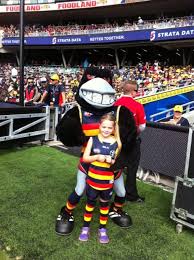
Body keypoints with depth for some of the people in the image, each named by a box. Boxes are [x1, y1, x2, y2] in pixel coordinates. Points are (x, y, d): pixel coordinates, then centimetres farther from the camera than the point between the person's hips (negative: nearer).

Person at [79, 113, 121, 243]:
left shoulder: (117, 143, -7)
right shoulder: (93, 139, -8)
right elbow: (85, 158, -8)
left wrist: (112, 161, -21)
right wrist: (97, 157, -24)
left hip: (107, 181, 1)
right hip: (92, 179, 0)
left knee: (104, 204, 18)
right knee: (90, 203, 17)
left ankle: (102, 229, 35)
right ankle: (85, 228, 34)